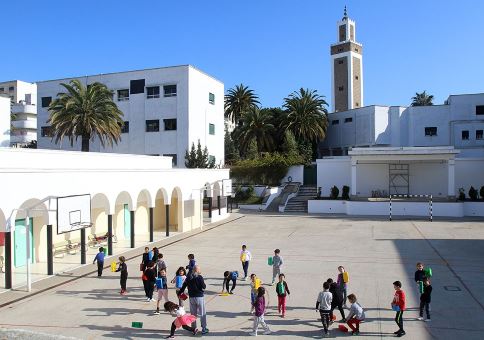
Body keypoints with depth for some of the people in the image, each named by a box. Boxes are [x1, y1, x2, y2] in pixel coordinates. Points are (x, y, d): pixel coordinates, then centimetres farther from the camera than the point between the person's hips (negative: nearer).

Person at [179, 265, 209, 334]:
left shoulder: (188, 277, 2)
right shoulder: (199, 277, -14)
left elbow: (184, 286, 6)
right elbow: (204, 287, -13)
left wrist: (180, 292, 20)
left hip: (191, 297, 5)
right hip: (200, 297, -5)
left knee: (193, 314, 16)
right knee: (202, 314, 6)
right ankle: (204, 329, 8)